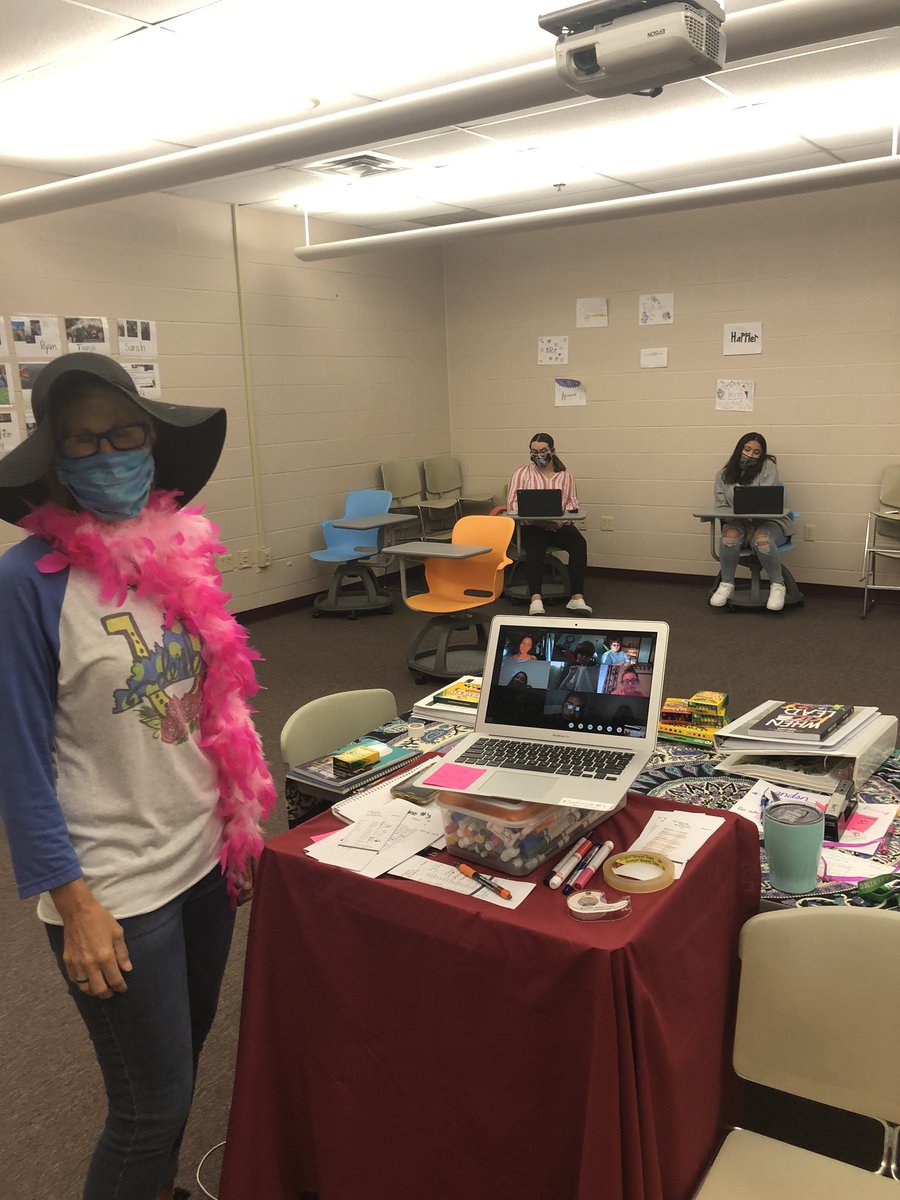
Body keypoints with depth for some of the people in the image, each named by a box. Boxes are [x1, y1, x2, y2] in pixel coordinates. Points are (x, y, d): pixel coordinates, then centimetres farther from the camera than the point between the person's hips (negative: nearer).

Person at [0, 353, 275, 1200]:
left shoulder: (181, 546, 0)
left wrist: (243, 824, 11)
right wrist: (72, 901, -15)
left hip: (205, 854, 6)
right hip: (114, 883, -6)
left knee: (183, 1059, 23)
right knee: (151, 1106, 7)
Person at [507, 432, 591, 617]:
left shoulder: (564, 475, 15)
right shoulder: (522, 474, 8)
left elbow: (572, 502, 10)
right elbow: (512, 505, -1)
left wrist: (561, 519, -13)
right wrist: (538, 518, -16)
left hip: (559, 525, 2)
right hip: (531, 526, -2)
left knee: (579, 543, -30)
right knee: (535, 548, -37)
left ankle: (577, 597, -31)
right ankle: (536, 600, -46)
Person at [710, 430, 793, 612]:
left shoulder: (768, 467, -4)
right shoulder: (723, 475, 5)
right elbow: (721, 508, 0)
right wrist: (741, 520, -18)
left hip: (769, 521, -2)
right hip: (739, 523, 2)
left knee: (761, 540, -37)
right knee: (730, 536, -33)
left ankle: (777, 585, -14)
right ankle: (726, 585, -14)